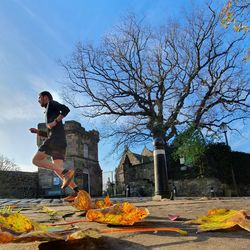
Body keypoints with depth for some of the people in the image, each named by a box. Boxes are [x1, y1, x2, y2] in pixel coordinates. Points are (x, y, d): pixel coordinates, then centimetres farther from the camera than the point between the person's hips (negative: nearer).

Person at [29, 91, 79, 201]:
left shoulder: (52, 103, 13)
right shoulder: (49, 114, 37)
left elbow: (66, 109, -7)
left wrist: (55, 122, -12)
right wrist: (37, 131, 27)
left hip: (56, 138, -9)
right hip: (61, 142, 9)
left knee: (36, 160, -11)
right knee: (56, 168, -2)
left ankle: (65, 172, -25)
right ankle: (76, 190, -17)